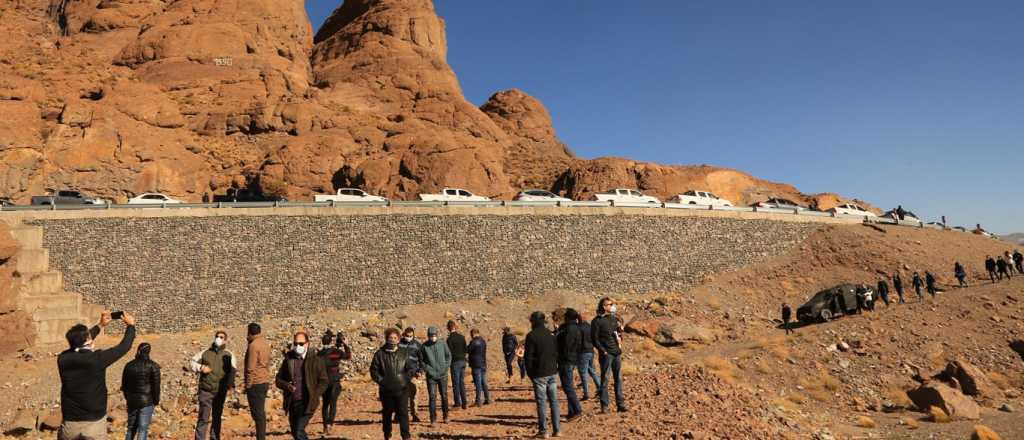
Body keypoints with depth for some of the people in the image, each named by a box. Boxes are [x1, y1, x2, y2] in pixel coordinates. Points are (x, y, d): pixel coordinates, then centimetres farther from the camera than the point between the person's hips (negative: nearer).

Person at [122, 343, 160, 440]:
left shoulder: (129, 365, 1)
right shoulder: (153, 366, -12)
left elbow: (124, 384, 11)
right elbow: (156, 386, -10)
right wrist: (156, 401, 3)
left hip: (131, 400, 4)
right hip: (147, 401, -4)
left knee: (131, 426, 20)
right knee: (143, 428, 0)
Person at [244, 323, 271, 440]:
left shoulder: (253, 345, -14)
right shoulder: (265, 344, 12)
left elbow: (251, 368, -16)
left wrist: (248, 385, -10)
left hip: (255, 383, -8)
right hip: (264, 382, 8)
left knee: (257, 414, -4)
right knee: (261, 413, 14)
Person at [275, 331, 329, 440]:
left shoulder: (315, 360, -4)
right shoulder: (288, 359, 6)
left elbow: (324, 381, -3)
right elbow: (278, 379, 10)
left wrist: (314, 396, -13)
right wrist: (287, 385, -11)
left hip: (307, 403, -5)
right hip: (292, 403, 5)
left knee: (299, 431, -16)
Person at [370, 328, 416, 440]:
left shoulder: (404, 352, 4)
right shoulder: (380, 353, 0)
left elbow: (411, 368, 5)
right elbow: (374, 370, 3)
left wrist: (406, 379, -6)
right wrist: (381, 380, -6)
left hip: (401, 389, 0)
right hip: (386, 391, 1)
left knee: (403, 413, -7)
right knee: (387, 414, 13)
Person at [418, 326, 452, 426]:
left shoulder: (443, 344, -3)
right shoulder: (424, 346, -5)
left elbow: (449, 355, 7)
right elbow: (421, 361, 2)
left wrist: (446, 367, -2)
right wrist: (427, 370, -8)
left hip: (443, 375, 2)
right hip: (431, 376, -1)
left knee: (444, 396, 12)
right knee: (432, 397, -5)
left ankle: (445, 416, 29)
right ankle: (433, 420, 1)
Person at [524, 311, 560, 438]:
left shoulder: (532, 335, -10)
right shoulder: (551, 334, 9)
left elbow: (528, 356, -10)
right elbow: (557, 352, 12)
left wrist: (530, 373, 0)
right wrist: (554, 366, 15)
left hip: (539, 374, -5)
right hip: (552, 373, 5)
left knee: (541, 402, 0)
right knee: (554, 401, 9)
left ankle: (543, 431, 2)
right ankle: (557, 429, 10)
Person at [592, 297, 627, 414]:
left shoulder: (614, 318, 12)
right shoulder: (597, 321, -7)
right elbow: (594, 339, -9)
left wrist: (620, 337, 3)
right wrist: (603, 351, -13)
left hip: (617, 353, 6)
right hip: (606, 354, -6)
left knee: (618, 379, 8)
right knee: (605, 379, -2)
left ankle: (620, 404, 15)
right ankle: (604, 406, 5)